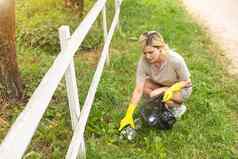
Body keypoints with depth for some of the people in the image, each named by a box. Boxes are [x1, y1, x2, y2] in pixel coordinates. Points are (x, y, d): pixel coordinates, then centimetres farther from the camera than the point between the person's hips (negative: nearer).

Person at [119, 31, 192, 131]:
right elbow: (138, 90, -27)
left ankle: (179, 108, 2)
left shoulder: (175, 60, -34)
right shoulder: (143, 62, -28)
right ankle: (164, 106, 0)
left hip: (181, 87, -3)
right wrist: (129, 115, -31)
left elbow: (187, 82, -19)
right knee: (144, 87, -25)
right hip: (161, 85, 3)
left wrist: (171, 89, -38)